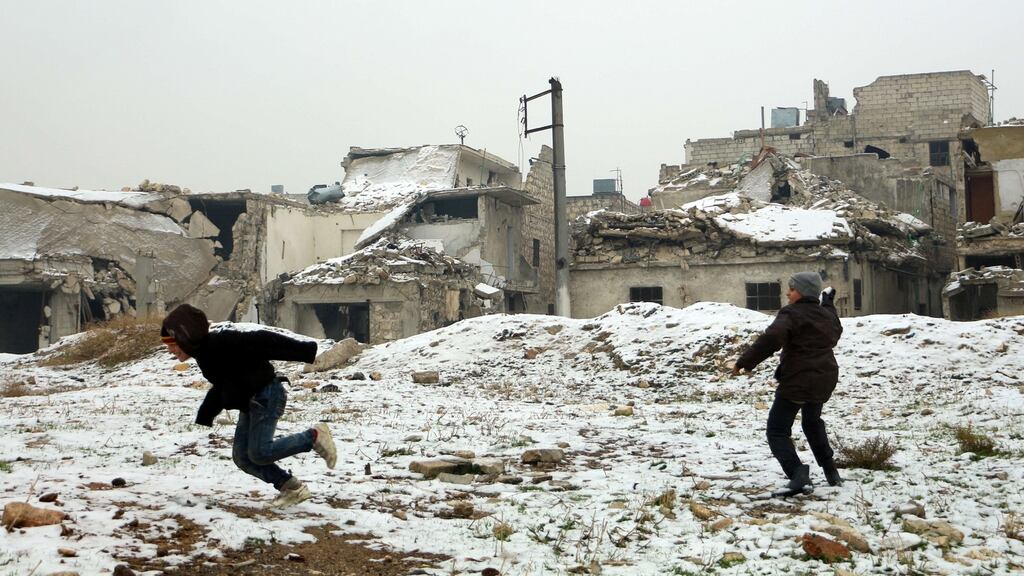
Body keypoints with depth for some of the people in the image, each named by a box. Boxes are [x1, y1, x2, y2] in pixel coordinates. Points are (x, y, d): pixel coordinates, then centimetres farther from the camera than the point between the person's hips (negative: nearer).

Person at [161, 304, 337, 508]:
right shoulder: (205, 353, 12)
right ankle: (291, 487, 9)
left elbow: (262, 342, -24)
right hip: (250, 402, 10)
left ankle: (314, 436, -1)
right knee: (242, 456, 3)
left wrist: (303, 351, -27)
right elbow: (220, 388, 28)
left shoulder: (221, 343, -19)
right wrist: (203, 418, 32)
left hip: (267, 395, -10)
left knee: (260, 453, -16)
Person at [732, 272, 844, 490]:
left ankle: (797, 472, -25)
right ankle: (831, 472, 32)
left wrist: (744, 362, -25)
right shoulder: (826, 314, 10)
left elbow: (770, 339, -30)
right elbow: (835, 334, 34)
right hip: (823, 381, 8)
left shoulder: (791, 314, -15)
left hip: (797, 382, -8)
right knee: (813, 422, 30)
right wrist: (828, 302, 45)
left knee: (777, 430, -4)